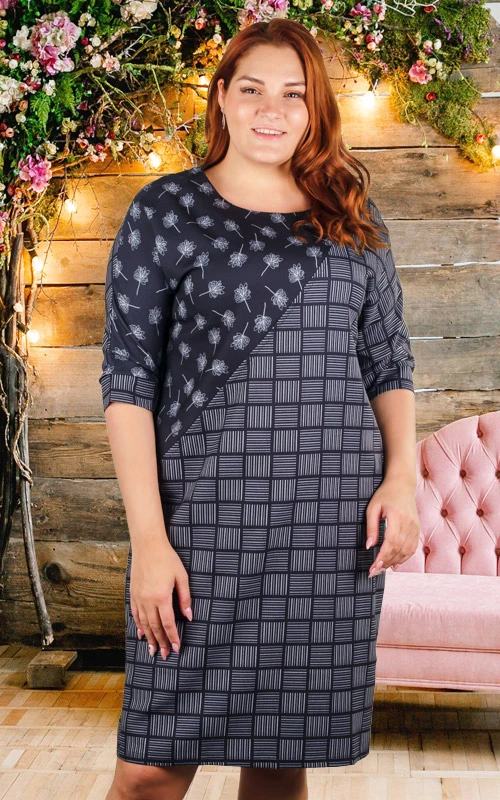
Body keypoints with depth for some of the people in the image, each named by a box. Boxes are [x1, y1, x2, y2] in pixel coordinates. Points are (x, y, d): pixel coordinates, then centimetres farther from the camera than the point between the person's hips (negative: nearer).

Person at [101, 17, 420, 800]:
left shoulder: (354, 224, 13)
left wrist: (402, 477, -2)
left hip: (336, 523, 3)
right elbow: (128, 381, -1)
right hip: (205, 515, -2)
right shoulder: (166, 212, 4)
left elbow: (390, 367, 16)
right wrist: (148, 538, -10)